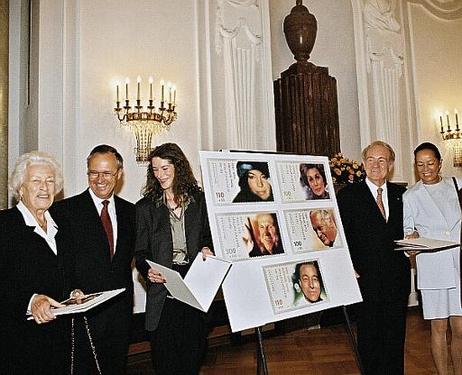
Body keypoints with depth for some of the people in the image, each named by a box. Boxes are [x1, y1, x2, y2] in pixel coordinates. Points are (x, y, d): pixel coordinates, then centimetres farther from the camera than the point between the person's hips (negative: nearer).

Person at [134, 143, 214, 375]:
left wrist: (208, 249, -7)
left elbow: (209, 237, 15)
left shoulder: (199, 200, 6)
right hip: (163, 291, -1)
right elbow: (140, 252, 3)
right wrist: (148, 271, -16)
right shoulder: (145, 207, 4)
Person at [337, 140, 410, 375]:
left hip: (397, 278, 3)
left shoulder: (400, 194, 10)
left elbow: (404, 231, 19)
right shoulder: (348, 194, -2)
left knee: (396, 336, 13)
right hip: (366, 278, -3)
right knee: (369, 336, 10)